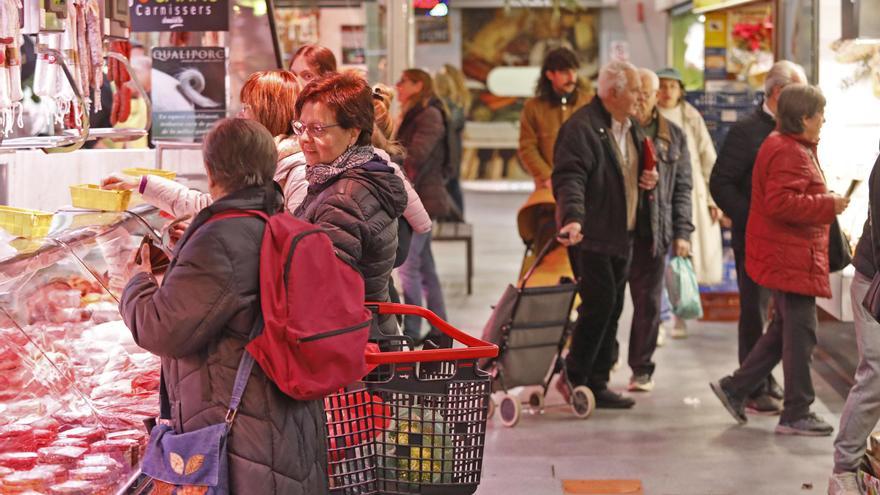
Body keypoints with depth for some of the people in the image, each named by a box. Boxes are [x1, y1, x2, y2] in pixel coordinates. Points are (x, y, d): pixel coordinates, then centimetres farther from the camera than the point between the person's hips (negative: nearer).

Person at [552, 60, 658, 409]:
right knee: (600, 301, -12)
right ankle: (574, 377, 2)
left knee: (611, 309, 9)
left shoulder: (631, 129, 17)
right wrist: (573, 217, -39)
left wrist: (649, 179, 9)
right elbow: (569, 177, -24)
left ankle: (597, 384, 15)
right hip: (590, 235, -9)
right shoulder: (582, 127, -14)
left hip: (621, 235, 9)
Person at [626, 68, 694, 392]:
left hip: (654, 231, 2)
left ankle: (641, 369, 15)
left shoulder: (673, 136, 11)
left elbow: (682, 188, 11)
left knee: (648, 303, 6)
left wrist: (682, 232, 4)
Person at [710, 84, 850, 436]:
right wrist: (828, 205, -20)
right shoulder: (790, 154, -18)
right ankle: (796, 415, 4)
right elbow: (781, 203, -28)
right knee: (801, 333, -4)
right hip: (791, 258, -11)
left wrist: (824, 203, 14)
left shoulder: (784, 146, 16)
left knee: (785, 329, 18)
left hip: (784, 257, 11)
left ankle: (736, 388, 22)